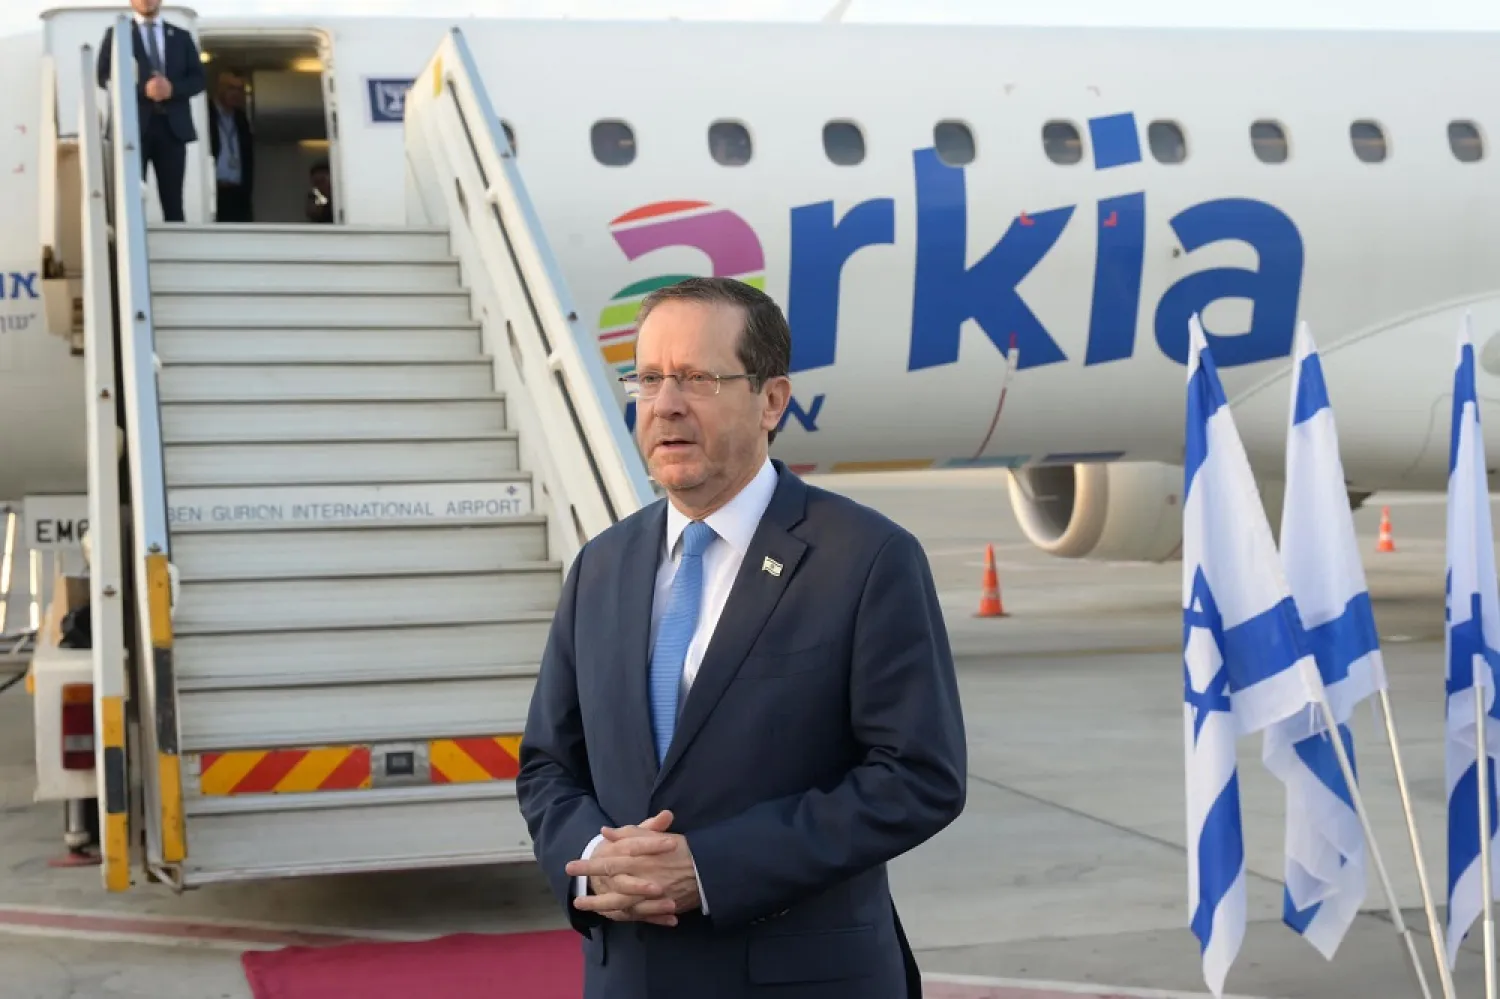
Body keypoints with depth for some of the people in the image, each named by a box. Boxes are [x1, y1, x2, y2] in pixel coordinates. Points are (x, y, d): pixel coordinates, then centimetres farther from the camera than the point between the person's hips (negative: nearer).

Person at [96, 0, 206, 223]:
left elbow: (199, 79, 11)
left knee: (173, 202, 1)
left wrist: (173, 88, -10)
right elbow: (104, 77, 0)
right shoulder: (116, 34, 11)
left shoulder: (181, 36, 18)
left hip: (172, 126, 2)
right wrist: (142, 88, -15)